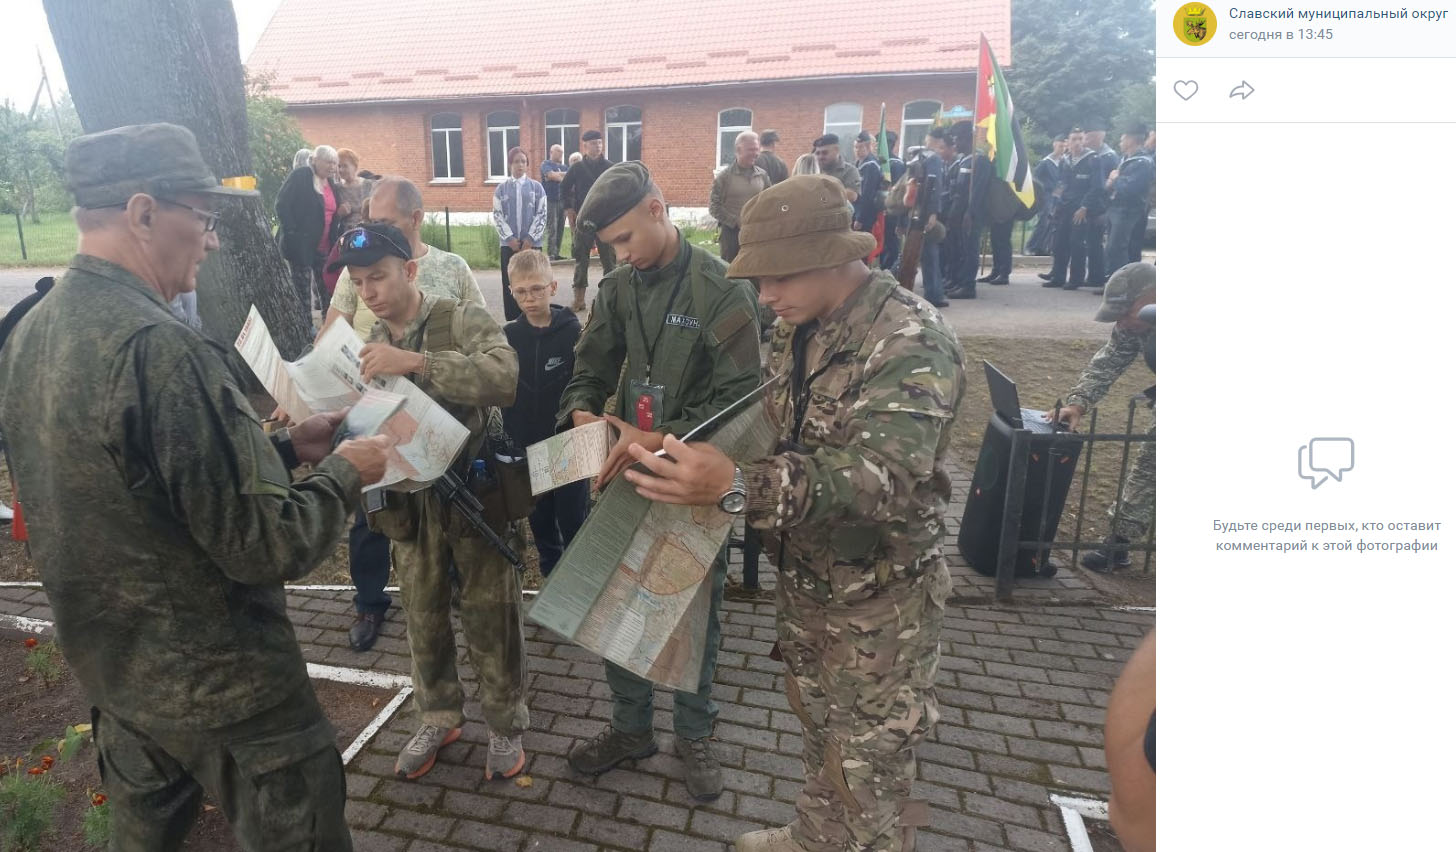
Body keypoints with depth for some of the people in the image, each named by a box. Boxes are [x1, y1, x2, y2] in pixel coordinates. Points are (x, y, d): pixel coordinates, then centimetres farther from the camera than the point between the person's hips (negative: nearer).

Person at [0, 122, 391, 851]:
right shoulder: (159, 347, -29)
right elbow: (263, 546, -27)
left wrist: (282, 448, 6)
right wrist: (344, 473, -11)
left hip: (105, 659, 8)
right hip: (216, 680, -8)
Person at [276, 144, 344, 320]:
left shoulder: (332, 184, 13)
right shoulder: (301, 176, -7)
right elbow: (281, 205, -12)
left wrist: (335, 243, 8)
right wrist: (292, 233, -18)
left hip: (324, 247, 6)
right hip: (301, 245, -6)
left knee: (327, 289, 7)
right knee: (303, 290, 3)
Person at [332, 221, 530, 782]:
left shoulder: (464, 320, -9)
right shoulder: (365, 345, 10)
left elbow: (503, 377, -28)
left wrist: (416, 362, -34)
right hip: (409, 500, 5)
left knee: (490, 616, 6)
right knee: (423, 618, 16)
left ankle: (505, 725, 26)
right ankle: (438, 717, 37)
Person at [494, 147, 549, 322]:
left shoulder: (537, 187, 4)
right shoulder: (501, 188, 7)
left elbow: (542, 215, 0)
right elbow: (498, 216, 3)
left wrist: (530, 238, -9)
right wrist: (510, 238, -10)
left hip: (532, 242, -1)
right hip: (509, 243, 1)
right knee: (510, 283, 1)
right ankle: (512, 321, 7)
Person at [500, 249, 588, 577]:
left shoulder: (573, 331, -9)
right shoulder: (508, 336, 0)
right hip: (527, 448, 3)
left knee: (573, 523, 7)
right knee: (540, 521, 17)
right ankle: (552, 579, 35)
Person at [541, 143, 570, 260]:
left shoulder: (564, 166, 19)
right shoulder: (545, 164, 2)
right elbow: (551, 175, -15)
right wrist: (566, 175, -4)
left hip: (562, 200, 6)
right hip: (550, 201, -6)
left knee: (560, 228, 5)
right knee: (552, 229, -9)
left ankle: (557, 253, 10)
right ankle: (551, 254, -9)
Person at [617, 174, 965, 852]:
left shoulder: (914, 343, -25)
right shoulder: (799, 329, 1)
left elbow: (885, 473, -39)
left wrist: (738, 488, -52)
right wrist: (684, 451, -5)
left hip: (879, 597, -7)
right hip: (804, 576, 8)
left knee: (870, 759, 11)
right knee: (818, 724, 26)